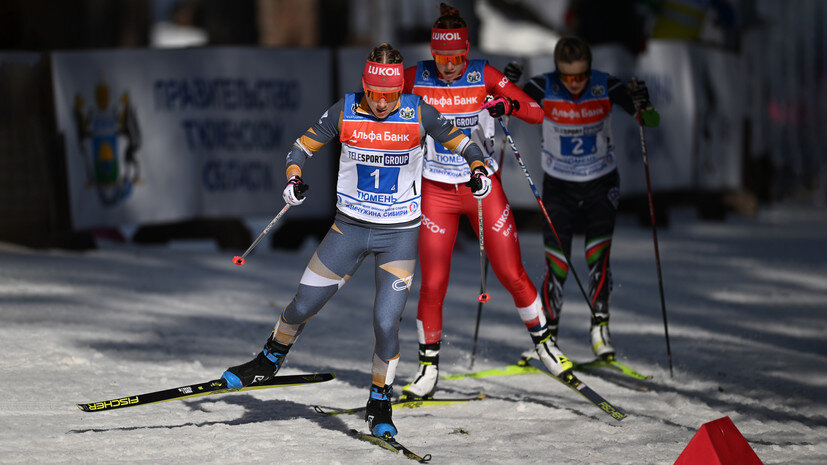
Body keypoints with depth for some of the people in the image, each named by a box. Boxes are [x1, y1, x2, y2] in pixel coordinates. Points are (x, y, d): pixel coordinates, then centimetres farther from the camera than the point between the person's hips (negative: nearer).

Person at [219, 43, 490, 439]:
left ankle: (379, 406, 10)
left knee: (386, 324, -11)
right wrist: (293, 178, -19)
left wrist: (478, 170, -20)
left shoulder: (418, 113, -10)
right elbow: (302, 147, 0)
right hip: (349, 227, 2)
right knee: (302, 307, 5)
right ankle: (271, 360, 35)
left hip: (399, 234, -2)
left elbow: (460, 143, 0)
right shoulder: (344, 112, -8)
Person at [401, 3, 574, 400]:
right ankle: (428, 370, 11)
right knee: (433, 285, -4)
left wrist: (509, 105, -31)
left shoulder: (484, 76, -8)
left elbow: (537, 113, -11)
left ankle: (543, 341, 25)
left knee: (512, 276, 2)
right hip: (437, 193, 0)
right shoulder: (416, 78, -6)